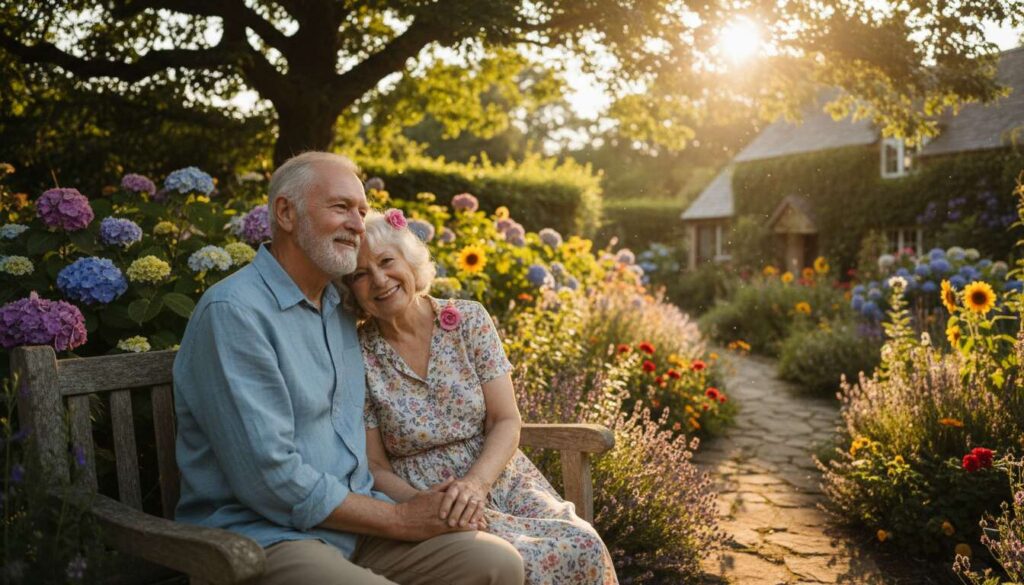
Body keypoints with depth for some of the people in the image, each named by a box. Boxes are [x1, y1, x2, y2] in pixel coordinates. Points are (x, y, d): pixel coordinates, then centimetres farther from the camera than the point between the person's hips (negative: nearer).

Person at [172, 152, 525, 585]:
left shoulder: (340, 310, 13)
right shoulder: (233, 311, -14)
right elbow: (270, 479, -20)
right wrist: (400, 519, -12)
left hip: (354, 521, 8)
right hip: (267, 536, -8)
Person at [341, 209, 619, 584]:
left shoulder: (469, 320, 1)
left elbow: (507, 422, -1)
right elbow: (376, 469, -2)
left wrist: (476, 482, -20)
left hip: (502, 480, 4)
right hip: (422, 506, -3)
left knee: (586, 546, -24)